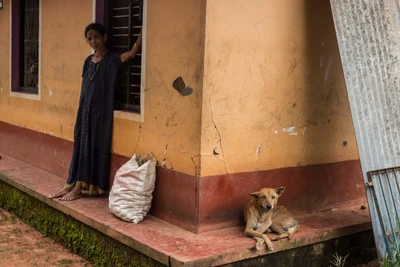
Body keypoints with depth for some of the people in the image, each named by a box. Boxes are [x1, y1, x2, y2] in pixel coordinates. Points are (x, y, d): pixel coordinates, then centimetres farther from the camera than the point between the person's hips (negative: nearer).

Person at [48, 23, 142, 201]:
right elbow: (84, 87, 15)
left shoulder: (113, 59, -8)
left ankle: (79, 187, 4)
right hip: (85, 109, 6)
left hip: (101, 110, -6)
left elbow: (133, 52, -26)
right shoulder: (88, 61, 11)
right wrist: (82, 109, 13)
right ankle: (71, 185, 12)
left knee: (96, 146, -1)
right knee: (81, 145, 8)